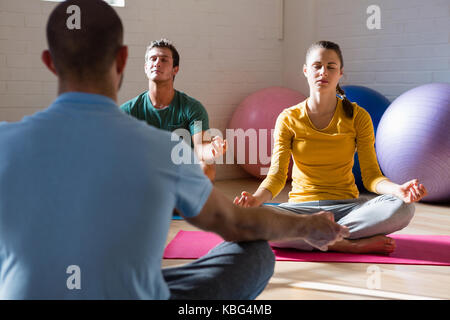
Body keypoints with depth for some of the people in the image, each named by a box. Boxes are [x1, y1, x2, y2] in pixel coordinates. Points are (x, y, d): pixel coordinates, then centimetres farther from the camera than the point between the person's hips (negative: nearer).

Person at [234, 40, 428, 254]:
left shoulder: (358, 117, 2)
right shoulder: (289, 119, 1)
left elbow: (370, 175, -3)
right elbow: (277, 175, -6)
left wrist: (398, 190, -26)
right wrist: (256, 198, -29)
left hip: (346, 206, 1)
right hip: (302, 207, -1)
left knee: (402, 208, -29)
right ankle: (352, 245, -26)